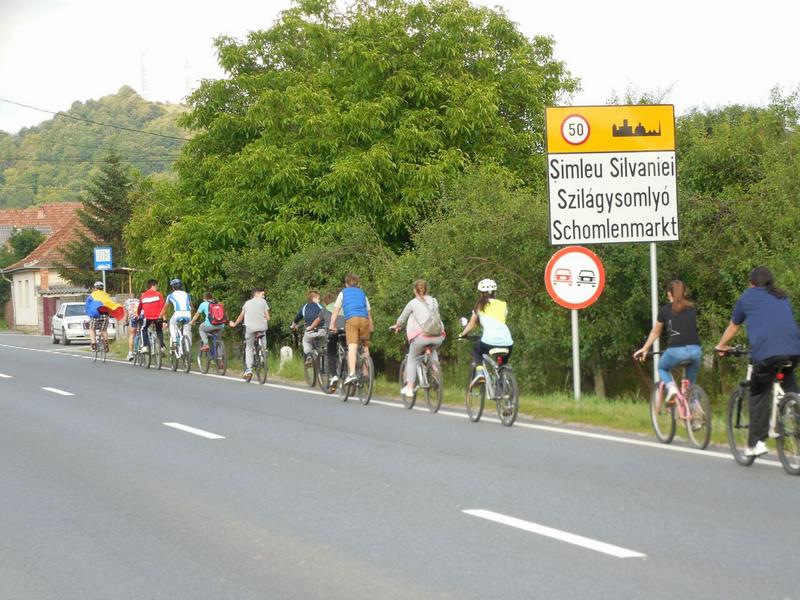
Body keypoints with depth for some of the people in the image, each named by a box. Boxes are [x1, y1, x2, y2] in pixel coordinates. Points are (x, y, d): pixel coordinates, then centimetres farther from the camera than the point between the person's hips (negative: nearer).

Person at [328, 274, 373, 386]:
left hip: (351, 319, -3)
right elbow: (369, 311, 25)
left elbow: (336, 310, 15)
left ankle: (352, 373, -31)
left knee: (352, 347, -15)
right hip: (364, 320, 3)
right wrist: (371, 326, 30)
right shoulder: (362, 294, 27)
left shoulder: (343, 293, 21)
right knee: (365, 347, 15)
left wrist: (332, 325, 16)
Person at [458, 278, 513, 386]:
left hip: (489, 342, -2)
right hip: (507, 343, 2)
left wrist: (462, 334, 40)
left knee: (476, 350, 31)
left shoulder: (480, 305, 15)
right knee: (503, 365, 30)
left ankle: (479, 372, 8)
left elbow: (471, 325, 23)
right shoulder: (503, 305, 18)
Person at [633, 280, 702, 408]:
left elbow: (655, 332, 20)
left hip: (676, 350, -3)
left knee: (662, 368, 27)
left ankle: (671, 387, 0)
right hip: (695, 349, 3)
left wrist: (645, 349, 34)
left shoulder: (665, 310, 9)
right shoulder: (692, 309, 16)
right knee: (691, 383, 21)